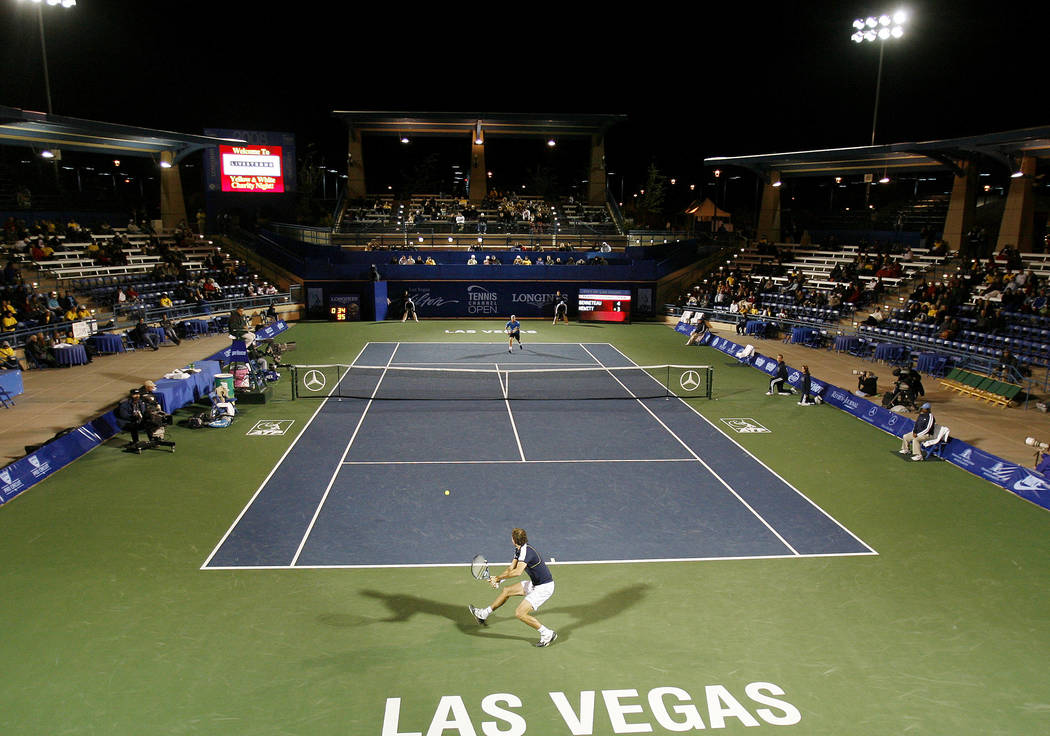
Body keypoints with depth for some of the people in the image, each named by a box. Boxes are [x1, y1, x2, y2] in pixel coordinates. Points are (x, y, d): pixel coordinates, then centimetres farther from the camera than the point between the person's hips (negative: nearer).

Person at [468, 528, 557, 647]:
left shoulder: (526, 551, -26)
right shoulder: (519, 550, 4)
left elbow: (517, 572, -38)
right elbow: (511, 568, 9)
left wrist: (498, 578, -26)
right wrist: (496, 579, -5)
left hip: (544, 588, -10)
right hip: (535, 584, 10)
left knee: (520, 613, -15)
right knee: (506, 591, 17)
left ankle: (547, 634, -1)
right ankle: (484, 614, 35)